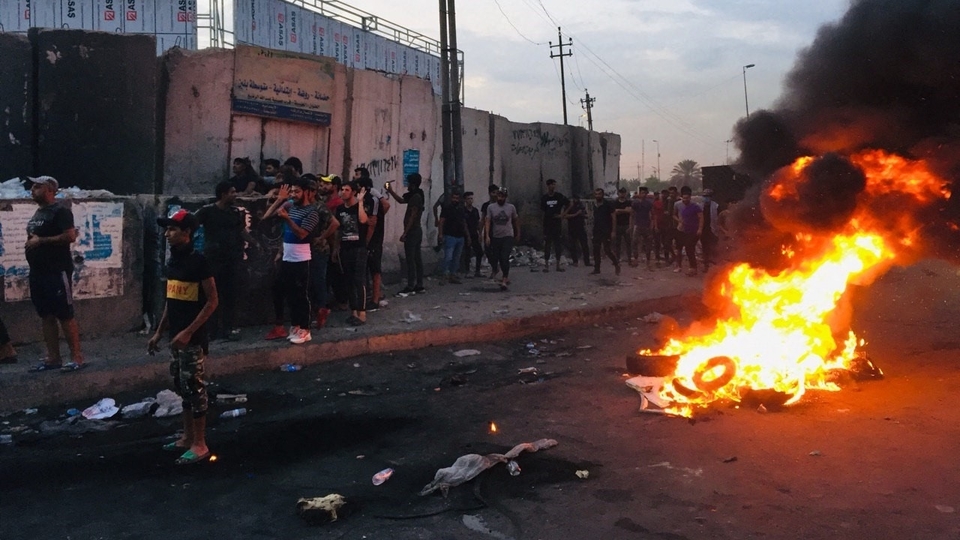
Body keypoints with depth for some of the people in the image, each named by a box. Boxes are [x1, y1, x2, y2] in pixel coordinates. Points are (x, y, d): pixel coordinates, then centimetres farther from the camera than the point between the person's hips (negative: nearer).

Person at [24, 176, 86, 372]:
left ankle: (77, 358, -4)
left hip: (57, 271, -9)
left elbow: (70, 236, -21)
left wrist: (40, 241, -18)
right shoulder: (38, 213, 19)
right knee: (47, 316, 10)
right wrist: (30, 241, 10)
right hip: (38, 271, 9)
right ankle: (53, 358, 15)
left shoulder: (60, 211, -9)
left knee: (65, 315, -8)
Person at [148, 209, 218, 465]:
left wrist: (188, 332, -19)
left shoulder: (198, 261, -15)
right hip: (176, 337, 8)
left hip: (193, 338, -8)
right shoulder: (172, 261, 9)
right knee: (182, 387, 15)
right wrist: (159, 332, 16)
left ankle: (200, 445, 6)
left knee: (194, 387, -3)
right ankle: (187, 438, 27)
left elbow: (212, 301, -16)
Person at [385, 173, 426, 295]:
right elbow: (401, 200, 29)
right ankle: (419, 286, 12)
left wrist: (405, 233, -20)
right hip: (416, 231, 10)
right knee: (417, 259, 9)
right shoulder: (415, 196, 15)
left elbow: (412, 217, -19)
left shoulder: (416, 197, -14)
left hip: (412, 231, -10)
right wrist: (390, 191, 22)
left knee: (410, 259, -9)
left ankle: (410, 287, -9)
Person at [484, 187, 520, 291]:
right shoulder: (491, 207, 1)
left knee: (505, 258, -14)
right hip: (496, 237, 2)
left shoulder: (511, 207, 2)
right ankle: (507, 276, 29)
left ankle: (504, 281, -15)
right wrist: (487, 236, -13)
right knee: (499, 259, 10)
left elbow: (516, 220, 14)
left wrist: (518, 233, 20)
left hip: (508, 236, -2)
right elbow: (487, 221, -3)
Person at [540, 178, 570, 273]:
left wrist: (562, 214, 1)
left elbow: (568, 204, 10)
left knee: (558, 244, 3)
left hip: (557, 223, 1)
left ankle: (558, 264, 10)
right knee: (547, 244, -2)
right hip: (547, 223, -1)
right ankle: (546, 264, 2)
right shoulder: (544, 197, 2)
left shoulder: (559, 196, 1)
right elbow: (542, 210, 10)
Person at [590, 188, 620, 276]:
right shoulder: (594, 204, 9)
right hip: (596, 231, 6)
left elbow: (613, 218, -7)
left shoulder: (608, 204, -7)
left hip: (606, 231, -6)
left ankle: (616, 263, 11)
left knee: (607, 249, -9)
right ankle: (596, 268, 13)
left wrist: (613, 231, -12)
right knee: (596, 250, 5)